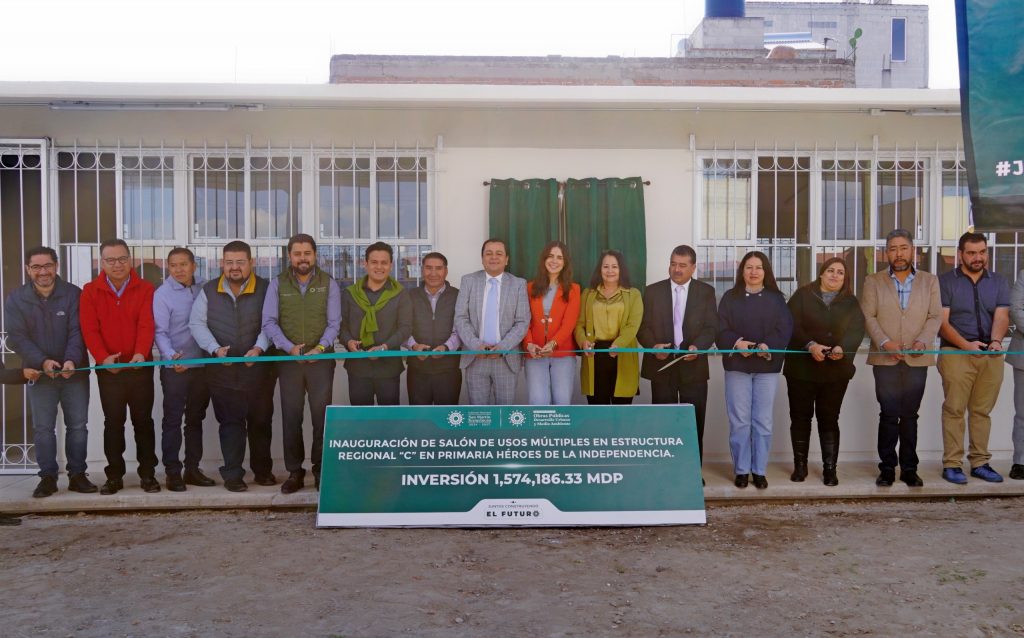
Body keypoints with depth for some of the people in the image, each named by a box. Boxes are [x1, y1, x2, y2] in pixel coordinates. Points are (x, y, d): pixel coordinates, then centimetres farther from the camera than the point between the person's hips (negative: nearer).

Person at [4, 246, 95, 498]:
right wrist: (43, 361, -20)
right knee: (43, 428, 3)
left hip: (75, 372, 0)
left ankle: (77, 475, 14)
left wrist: (72, 360, -26)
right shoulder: (15, 300, 0)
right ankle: (47, 477, 13)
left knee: (78, 425, 4)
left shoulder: (73, 294, -3)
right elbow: (17, 337, -6)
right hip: (39, 374, 0)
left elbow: (77, 331, -9)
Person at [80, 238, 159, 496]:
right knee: (113, 422, 7)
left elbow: (147, 325, -12)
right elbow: (89, 329, -8)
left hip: (140, 366, -1)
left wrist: (141, 353, -29)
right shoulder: (90, 291, 1)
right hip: (108, 368, 1)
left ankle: (148, 474, 14)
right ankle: (114, 476, 16)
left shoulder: (145, 289, -1)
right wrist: (103, 357, -24)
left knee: (143, 420, 6)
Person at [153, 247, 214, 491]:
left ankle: (193, 468, 23)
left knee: (196, 419, 13)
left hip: (202, 364, 4)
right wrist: (171, 356, -27)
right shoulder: (162, 294, -6)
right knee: (173, 420, 1)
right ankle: (173, 472, 9)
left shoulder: (204, 289, 5)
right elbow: (160, 332, -12)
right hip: (175, 367, -4)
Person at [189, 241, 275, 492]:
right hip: (222, 370, 1)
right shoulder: (208, 291, 6)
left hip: (258, 368, 0)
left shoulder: (265, 289, 0)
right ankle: (232, 474, 10)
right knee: (230, 422, 2)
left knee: (260, 421, 9)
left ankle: (263, 470, 24)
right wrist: (215, 349, -11)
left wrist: (259, 348, -19)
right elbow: (196, 324, 3)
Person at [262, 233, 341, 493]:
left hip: (321, 359, -1)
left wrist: (320, 347, -16)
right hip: (288, 360, 1)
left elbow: (334, 322, 0)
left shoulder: (329, 284, 3)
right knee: (291, 416, 3)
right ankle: (294, 472, 12)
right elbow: (269, 322, -1)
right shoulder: (278, 285, 4)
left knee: (321, 415, 0)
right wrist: (290, 347, -15)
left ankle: (321, 470, 10)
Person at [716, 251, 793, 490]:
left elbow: (784, 329, -1)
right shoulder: (730, 298, 6)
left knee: (763, 421, 3)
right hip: (737, 364, -1)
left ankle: (760, 470, 12)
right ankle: (741, 470, 10)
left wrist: (768, 346, -19)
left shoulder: (776, 298, 8)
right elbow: (721, 329, -1)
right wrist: (736, 342, -20)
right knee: (739, 421, 1)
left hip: (767, 365, 1)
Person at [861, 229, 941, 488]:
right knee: (888, 415, -1)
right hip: (885, 359, -1)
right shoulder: (873, 281, 6)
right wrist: (885, 342, -15)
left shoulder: (929, 281, 11)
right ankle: (887, 468, 8)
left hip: (917, 359, 1)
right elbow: (867, 316, -1)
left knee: (910, 415, 6)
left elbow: (935, 317, 4)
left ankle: (909, 468, 14)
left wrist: (923, 341, -13)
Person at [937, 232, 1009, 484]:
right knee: (954, 410, -4)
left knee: (982, 410, 7)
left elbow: (1001, 316, 0)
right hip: (956, 353, -3)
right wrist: (966, 344, -19)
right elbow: (942, 321, -5)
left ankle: (980, 463, 15)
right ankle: (952, 464, 1)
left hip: (991, 355, 3)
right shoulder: (945, 281, 2)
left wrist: (996, 341, -20)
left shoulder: (999, 282, 13)